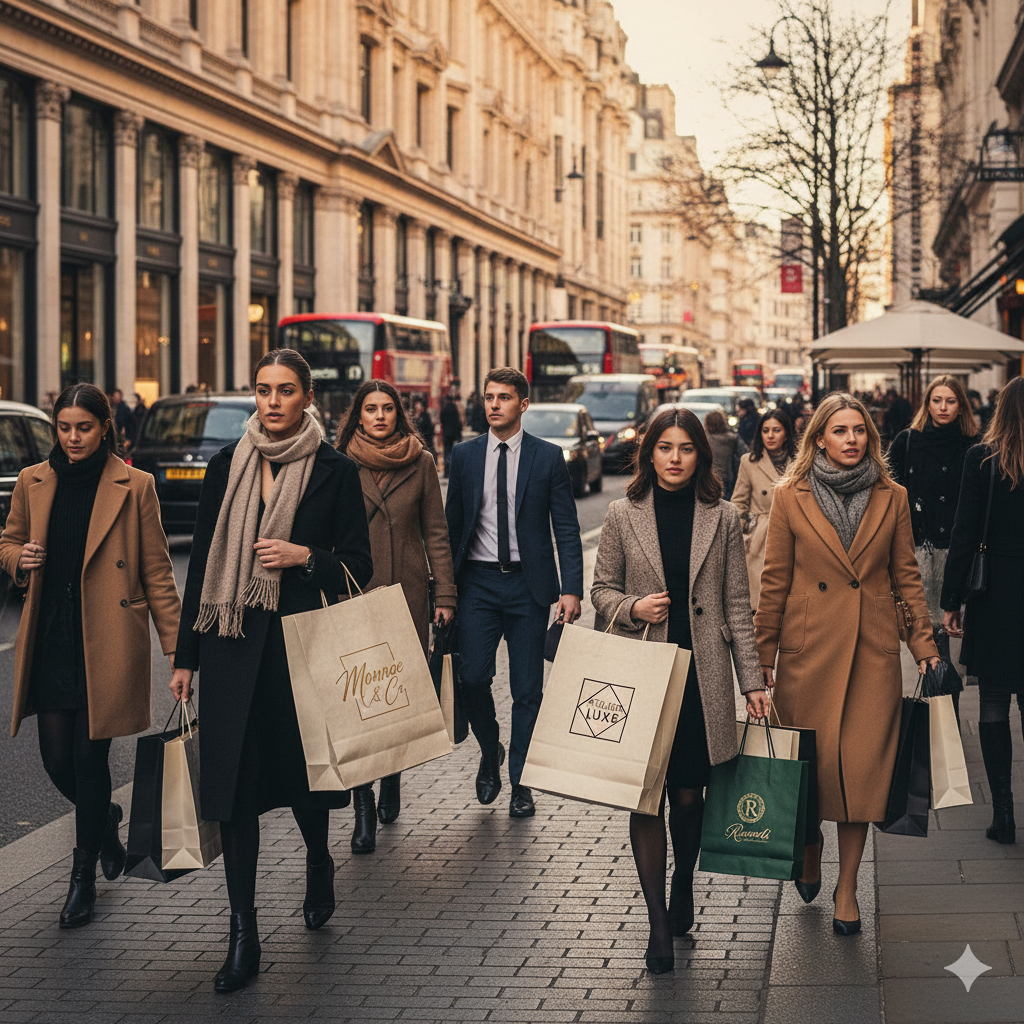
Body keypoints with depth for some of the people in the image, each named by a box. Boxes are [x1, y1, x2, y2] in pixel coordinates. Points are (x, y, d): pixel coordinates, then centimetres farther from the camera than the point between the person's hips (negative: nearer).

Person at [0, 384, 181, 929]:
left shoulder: (134, 486, -3)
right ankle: (104, 819, 39)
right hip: (50, 640, 4)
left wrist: (176, 647, -3)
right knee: (57, 758, 6)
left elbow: (157, 572, -1)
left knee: (89, 756, -2)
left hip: (106, 644, -4)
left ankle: (84, 876, 13)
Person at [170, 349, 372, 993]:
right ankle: (243, 935, 2)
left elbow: (359, 564, 2)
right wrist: (186, 655, 8)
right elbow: (203, 561, 9)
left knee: (303, 768, 10)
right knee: (233, 780, -3)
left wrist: (304, 556, -17)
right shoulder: (228, 466, 6)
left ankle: (319, 864, 43)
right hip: (233, 644, 2)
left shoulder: (335, 471, 0)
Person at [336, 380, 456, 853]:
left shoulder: (420, 462, 6)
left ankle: (392, 779, 30)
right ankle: (364, 807, -8)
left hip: (408, 591, 1)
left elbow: (435, 531, 8)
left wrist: (445, 593, 2)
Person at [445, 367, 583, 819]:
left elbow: (566, 527, 0)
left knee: (527, 688, 3)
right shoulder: (465, 455, 6)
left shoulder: (548, 457, 0)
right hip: (478, 581, 1)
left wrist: (572, 588, -9)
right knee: (473, 677, -8)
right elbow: (452, 522, 10)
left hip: (528, 583, -1)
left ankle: (520, 782, 15)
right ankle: (490, 754, 20)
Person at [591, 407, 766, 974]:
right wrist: (633, 608, -13)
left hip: (702, 675, 1)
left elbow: (736, 605, 6)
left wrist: (753, 680, 4)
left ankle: (682, 887, 34)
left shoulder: (722, 518, 4)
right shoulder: (623, 515, 2)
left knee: (689, 795, 6)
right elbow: (602, 588, 9)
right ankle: (658, 922, 4)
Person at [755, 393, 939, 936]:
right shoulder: (790, 497, 1)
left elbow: (907, 573, 10)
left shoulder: (891, 498, 5)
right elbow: (774, 580, 3)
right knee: (811, 758, 4)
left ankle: (847, 886, 9)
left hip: (873, 647, 1)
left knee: (862, 762, -2)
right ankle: (810, 847, 35)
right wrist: (764, 654, 2)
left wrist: (925, 642, 5)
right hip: (809, 646, -1)